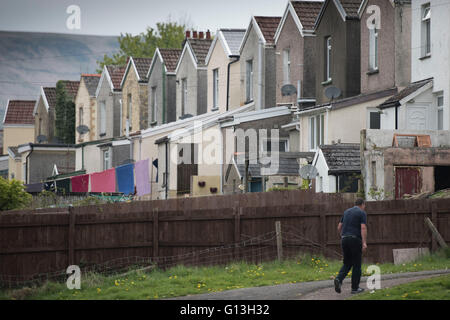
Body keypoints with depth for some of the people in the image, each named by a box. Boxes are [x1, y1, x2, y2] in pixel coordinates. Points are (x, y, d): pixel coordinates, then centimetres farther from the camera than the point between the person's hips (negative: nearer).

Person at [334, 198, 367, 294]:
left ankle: (339, 279, -11)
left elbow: (339, 227, 17)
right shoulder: (362, 213, -2)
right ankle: (355, 288, 9)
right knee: (356, 265, 5)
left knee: (347, 263, 14)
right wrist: (364, 243, -19)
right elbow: (363, 228, -14)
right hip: (355, 239, -5)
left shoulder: (347, 212, 16)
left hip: (344, 239, 5)